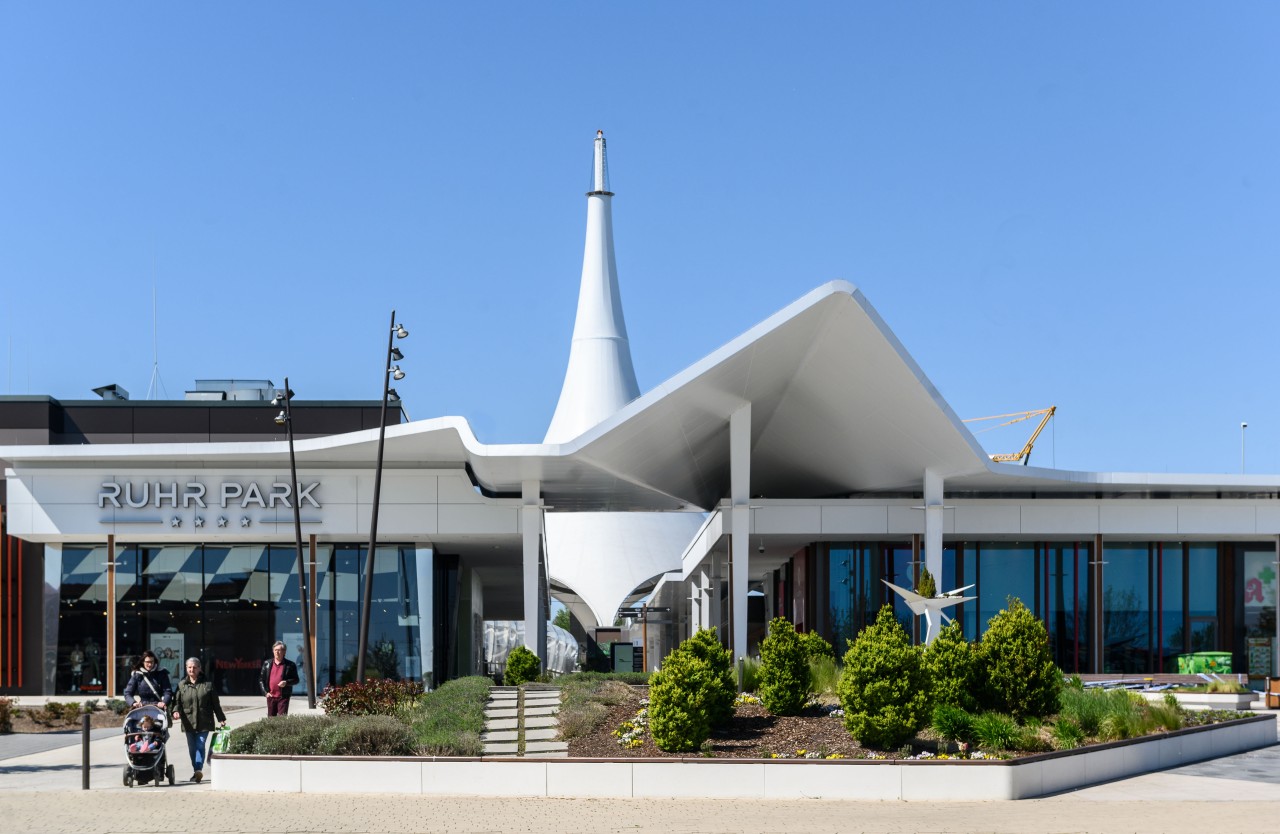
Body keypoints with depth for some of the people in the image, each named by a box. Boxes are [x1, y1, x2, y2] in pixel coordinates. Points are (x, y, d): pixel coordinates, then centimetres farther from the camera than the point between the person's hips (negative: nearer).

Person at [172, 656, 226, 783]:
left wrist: (221, 719, 9)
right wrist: (176, 711, -17)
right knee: (192, 748, 7)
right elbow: (177, 701, 4)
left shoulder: (207, 684, 3)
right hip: (188, 722, 2)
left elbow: (215, 703, 8)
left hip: (204, 722, -2)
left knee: (200, 746, -13)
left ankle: (198, 770, -21)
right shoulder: (182, 685, 7)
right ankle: (197, 772, 18)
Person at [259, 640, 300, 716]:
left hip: (283, 696, -3)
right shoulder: (267, 664, 10)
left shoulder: (290, 665, 2)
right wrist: (265, 692, 0)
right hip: (270, 696, 3)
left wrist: (286, 682, -15)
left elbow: (296, 680, 5)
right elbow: (261, 679, 12)